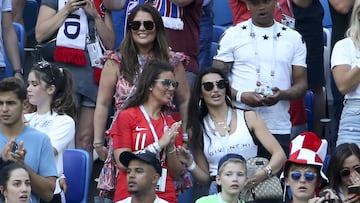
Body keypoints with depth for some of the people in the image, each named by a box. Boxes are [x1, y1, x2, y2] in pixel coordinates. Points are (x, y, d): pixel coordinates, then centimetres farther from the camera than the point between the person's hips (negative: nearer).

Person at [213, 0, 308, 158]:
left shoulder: (294, 38, 12)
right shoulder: (233, 35, 8)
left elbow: (301, 85, 10)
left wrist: (282, 95, -12)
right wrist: (240, 96, -14)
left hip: (278, 129, 1)